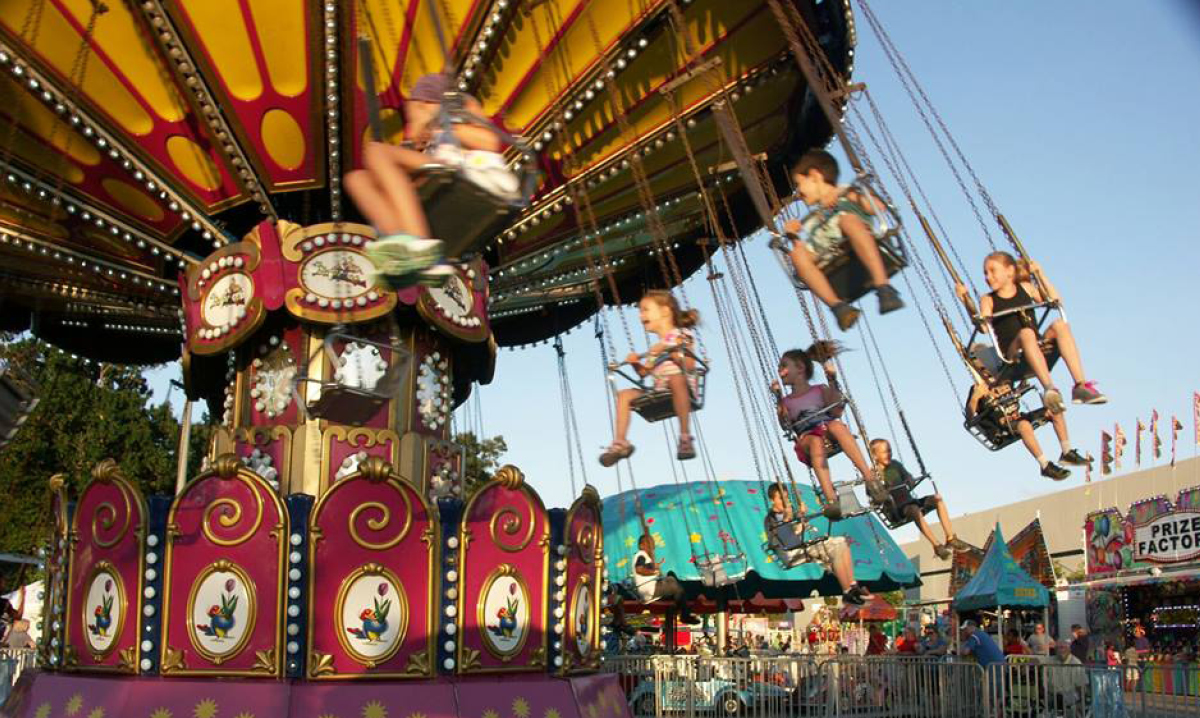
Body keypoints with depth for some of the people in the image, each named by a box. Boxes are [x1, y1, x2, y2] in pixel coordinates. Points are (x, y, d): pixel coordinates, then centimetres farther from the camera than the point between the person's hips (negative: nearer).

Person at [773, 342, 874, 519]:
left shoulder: (821, 390, 20)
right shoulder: (786, 401, 24)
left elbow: (836, 413, 1)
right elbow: (786, 425, 4)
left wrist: (833, 381, -3)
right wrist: (779, 398, -2)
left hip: (832, 437, 0)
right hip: (807, 440, 0)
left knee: (836, 425, -36)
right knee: (816, 441, -37)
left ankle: (870, 477, -47)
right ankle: (830, 500, -58)